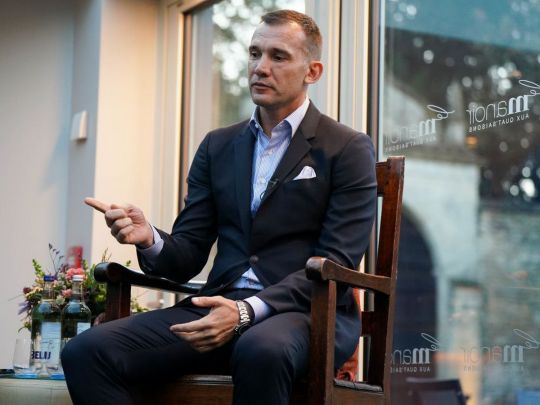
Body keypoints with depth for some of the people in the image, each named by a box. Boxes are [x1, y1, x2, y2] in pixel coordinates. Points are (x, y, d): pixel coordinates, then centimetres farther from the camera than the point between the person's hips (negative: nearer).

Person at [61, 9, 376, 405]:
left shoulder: (349, 149, 3)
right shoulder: (218, 145, 18)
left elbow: (336, 264, -7)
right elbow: (187, 258, 15)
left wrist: (248, 311, -22)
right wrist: (150, 240, -10)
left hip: (309, 312, -4)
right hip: (221, 306, 5)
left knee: (261, 351, -42)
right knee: (88, 351, -19)